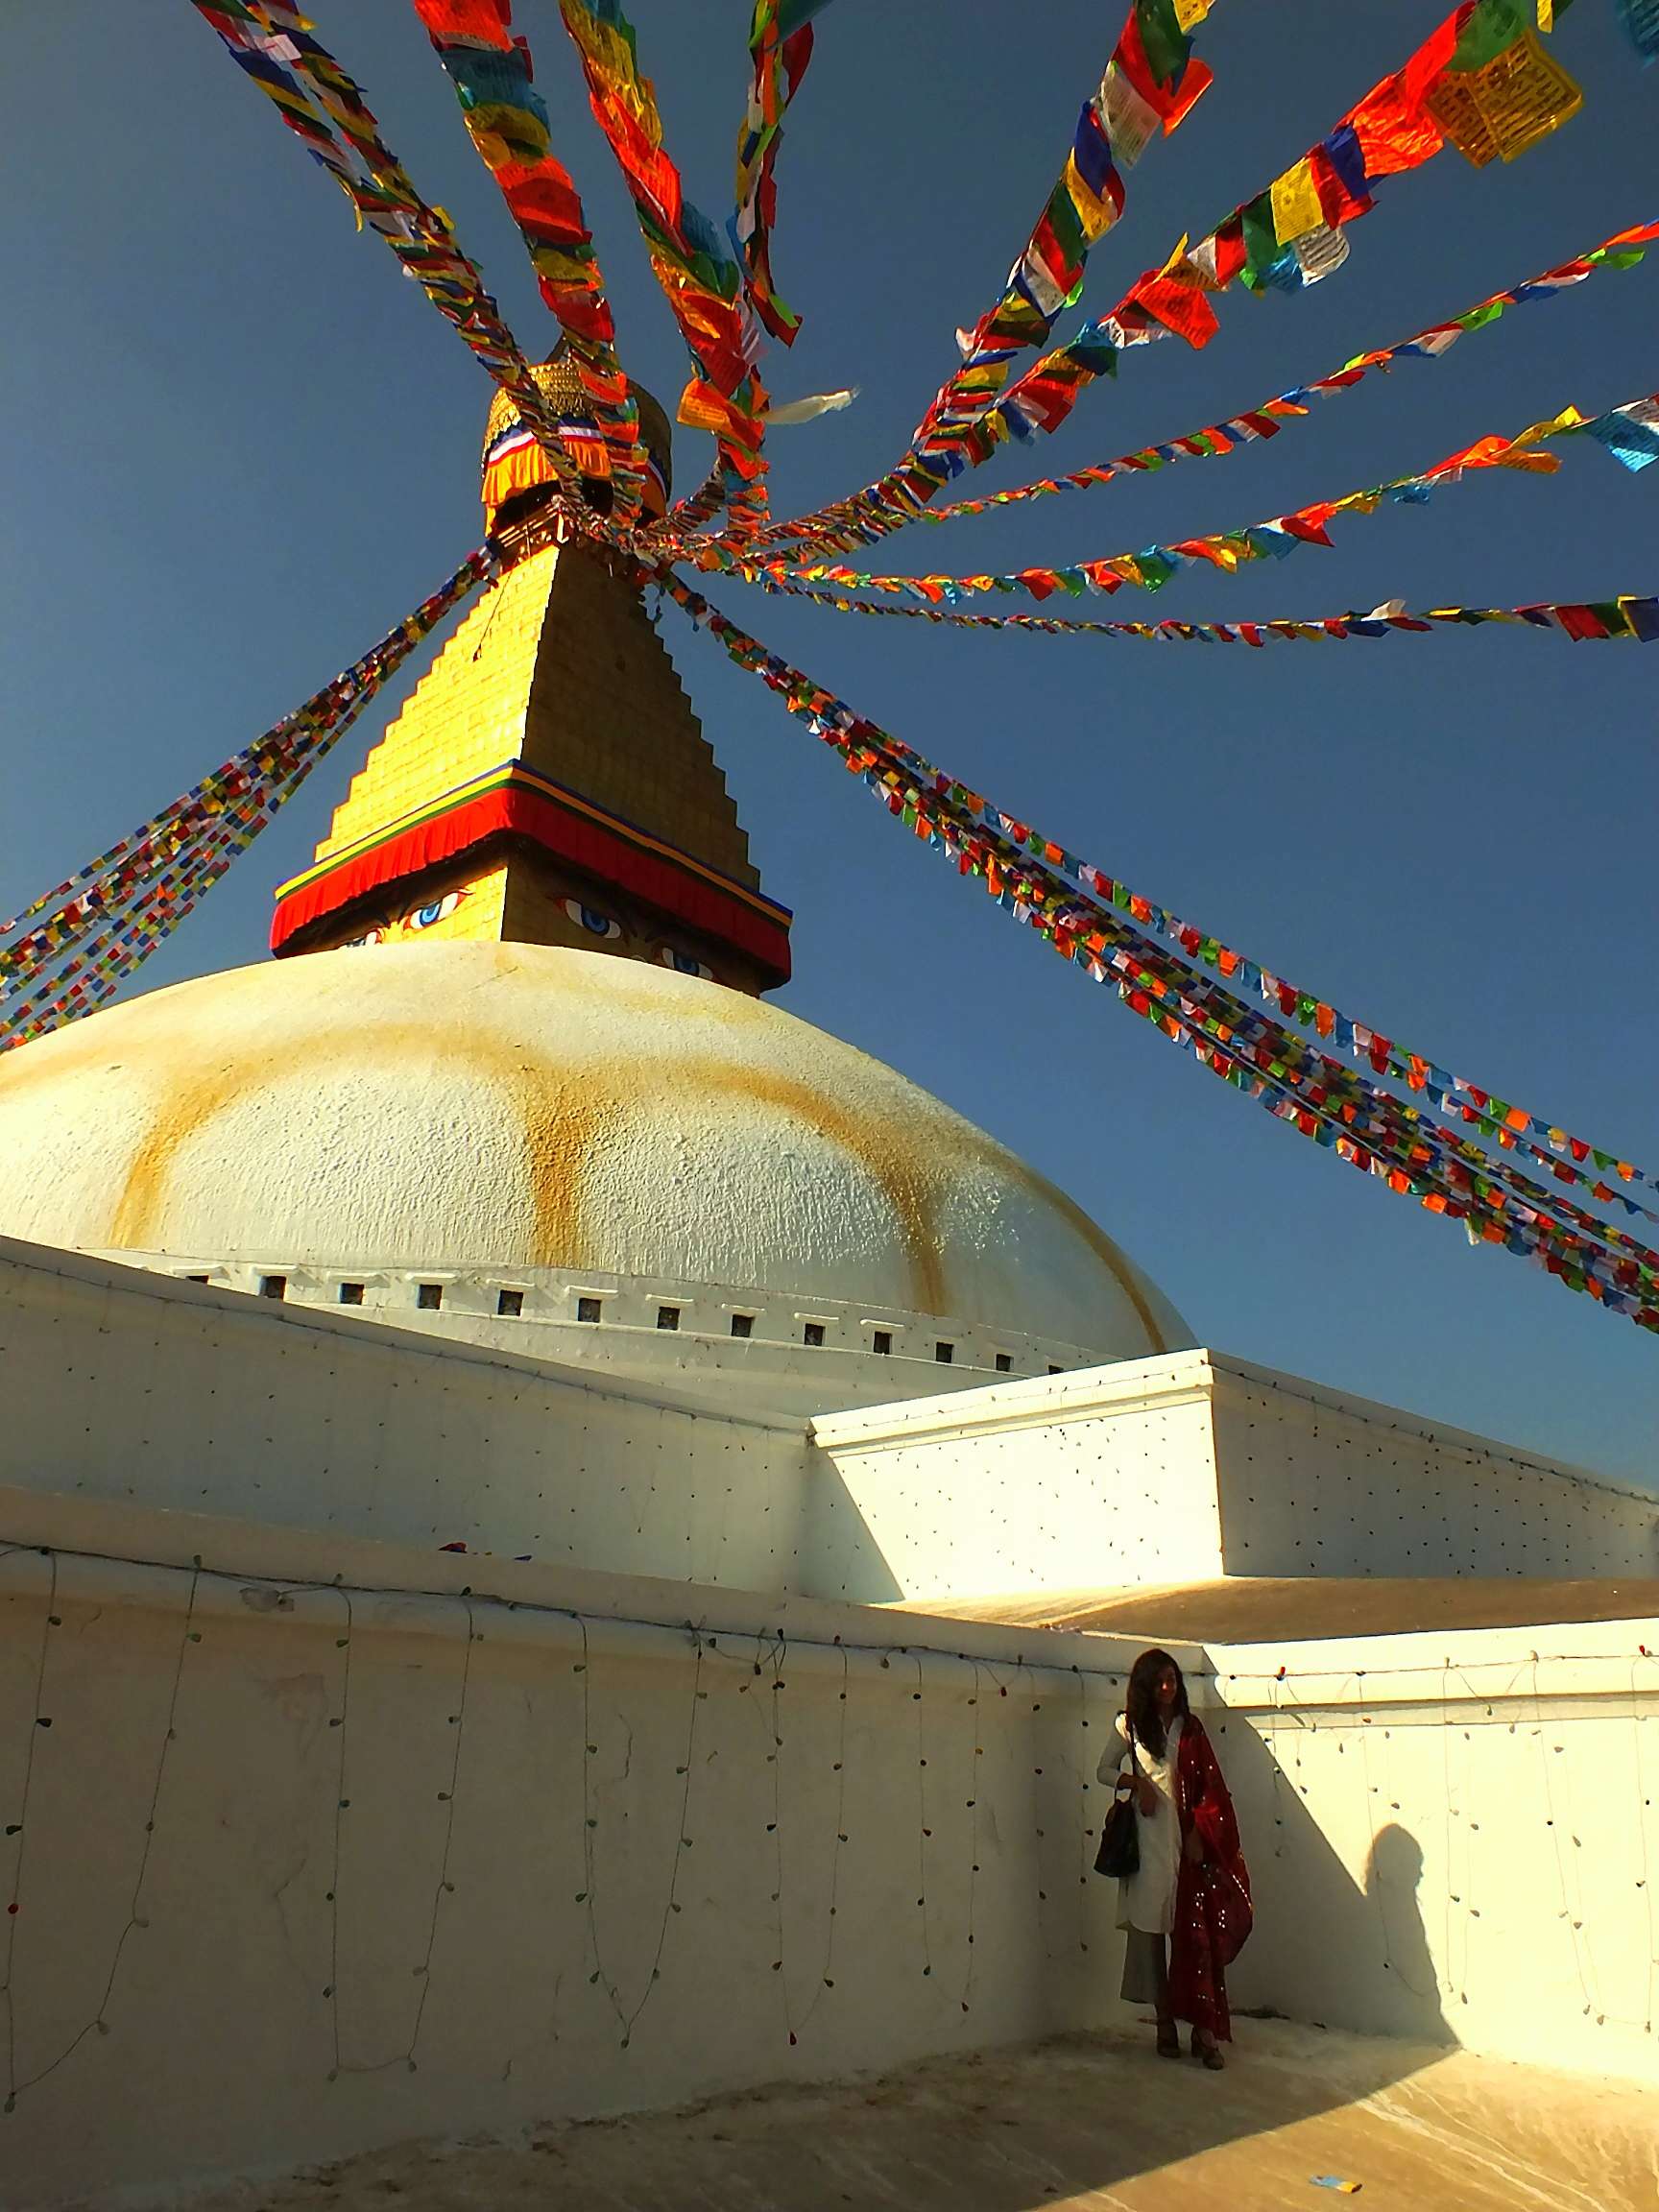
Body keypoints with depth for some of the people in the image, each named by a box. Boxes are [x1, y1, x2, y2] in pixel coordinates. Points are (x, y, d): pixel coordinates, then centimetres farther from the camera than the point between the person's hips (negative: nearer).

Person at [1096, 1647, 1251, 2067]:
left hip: (1189, 1836, 1)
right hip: (1149, 1837, -1)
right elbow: (1104, 1771, 11)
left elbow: (1210, 1786, 7)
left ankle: (1204, 2031, -3)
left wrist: (1199, 1833, -4)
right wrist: (1136, 1782, -7)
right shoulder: (1129, 1725, 4)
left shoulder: (1191, 1726, 8)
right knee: (1150, 1927, 1)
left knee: (1199, 1930, -5)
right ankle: (1165, 2023, 12)